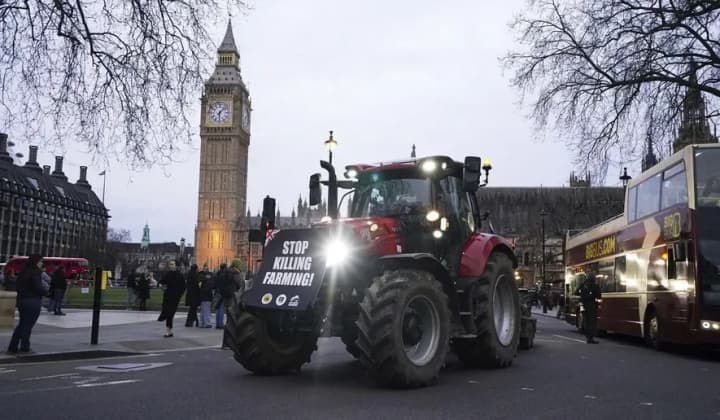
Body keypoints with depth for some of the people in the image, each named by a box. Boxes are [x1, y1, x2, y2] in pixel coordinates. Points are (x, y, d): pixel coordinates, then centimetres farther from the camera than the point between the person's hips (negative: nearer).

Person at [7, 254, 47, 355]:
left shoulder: (23, 272, 10)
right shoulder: (35, 273, -16)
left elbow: (19, 287, 14)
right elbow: (38, 287, -20)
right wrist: (46, 292, -3)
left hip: (21, 300, 8)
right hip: (33, 302, -8)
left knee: (22, 324, 15)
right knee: (28, 325, 1)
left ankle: (12, 348, 15)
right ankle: (24, 348, 7)